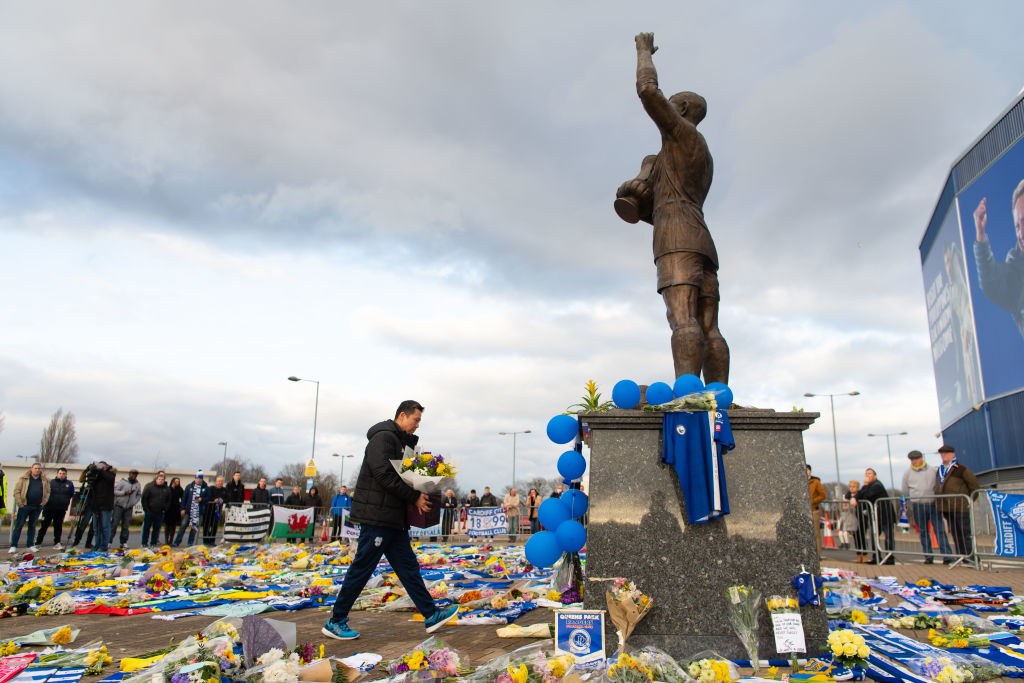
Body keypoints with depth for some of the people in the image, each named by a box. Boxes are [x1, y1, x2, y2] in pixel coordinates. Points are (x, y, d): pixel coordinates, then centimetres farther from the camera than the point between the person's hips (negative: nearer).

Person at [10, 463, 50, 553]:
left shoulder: (45, 480, 7)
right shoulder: (24, 478, -1)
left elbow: (47, 492, 13)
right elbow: (17, 490, -3)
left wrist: (43, 502, 2)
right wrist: (19, 503, -9)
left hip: (37, 507, 3)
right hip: (25, 505, -3)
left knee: (32, 526, 11)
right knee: (19, 525, -2)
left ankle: (31, 546, 16)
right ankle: (13, 546, 2)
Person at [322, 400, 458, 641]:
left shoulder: (400, 442, 19)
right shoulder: (383, 437, -12)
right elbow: (384, 474, -22)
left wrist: (419, 494, 2)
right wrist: (414, 497, -18)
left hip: (394, 518, 10)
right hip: (376, 515, -10)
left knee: (408, 567, 10)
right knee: (362, 569, -1)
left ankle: (431, 614, 14)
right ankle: (335, 622, 11)